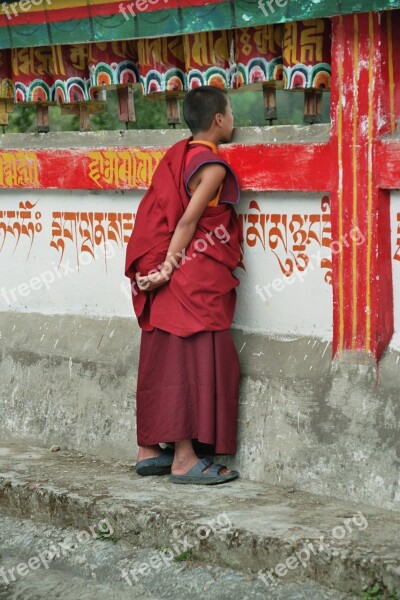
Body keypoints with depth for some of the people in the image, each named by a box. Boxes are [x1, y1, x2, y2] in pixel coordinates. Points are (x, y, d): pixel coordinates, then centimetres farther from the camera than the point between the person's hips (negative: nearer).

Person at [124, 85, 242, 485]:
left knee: (162, 361, 12)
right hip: (196, 279, -9)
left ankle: (149, 451, 17)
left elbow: (154, 213, 9)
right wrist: (169, 268, -16)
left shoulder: (176, 155, 12)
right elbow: (188, 221, -18)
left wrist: (154, 267, 5)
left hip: (169, 275, 9)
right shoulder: (212, 166, -13)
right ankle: (185, 459, -5)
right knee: (194, 361, -6)